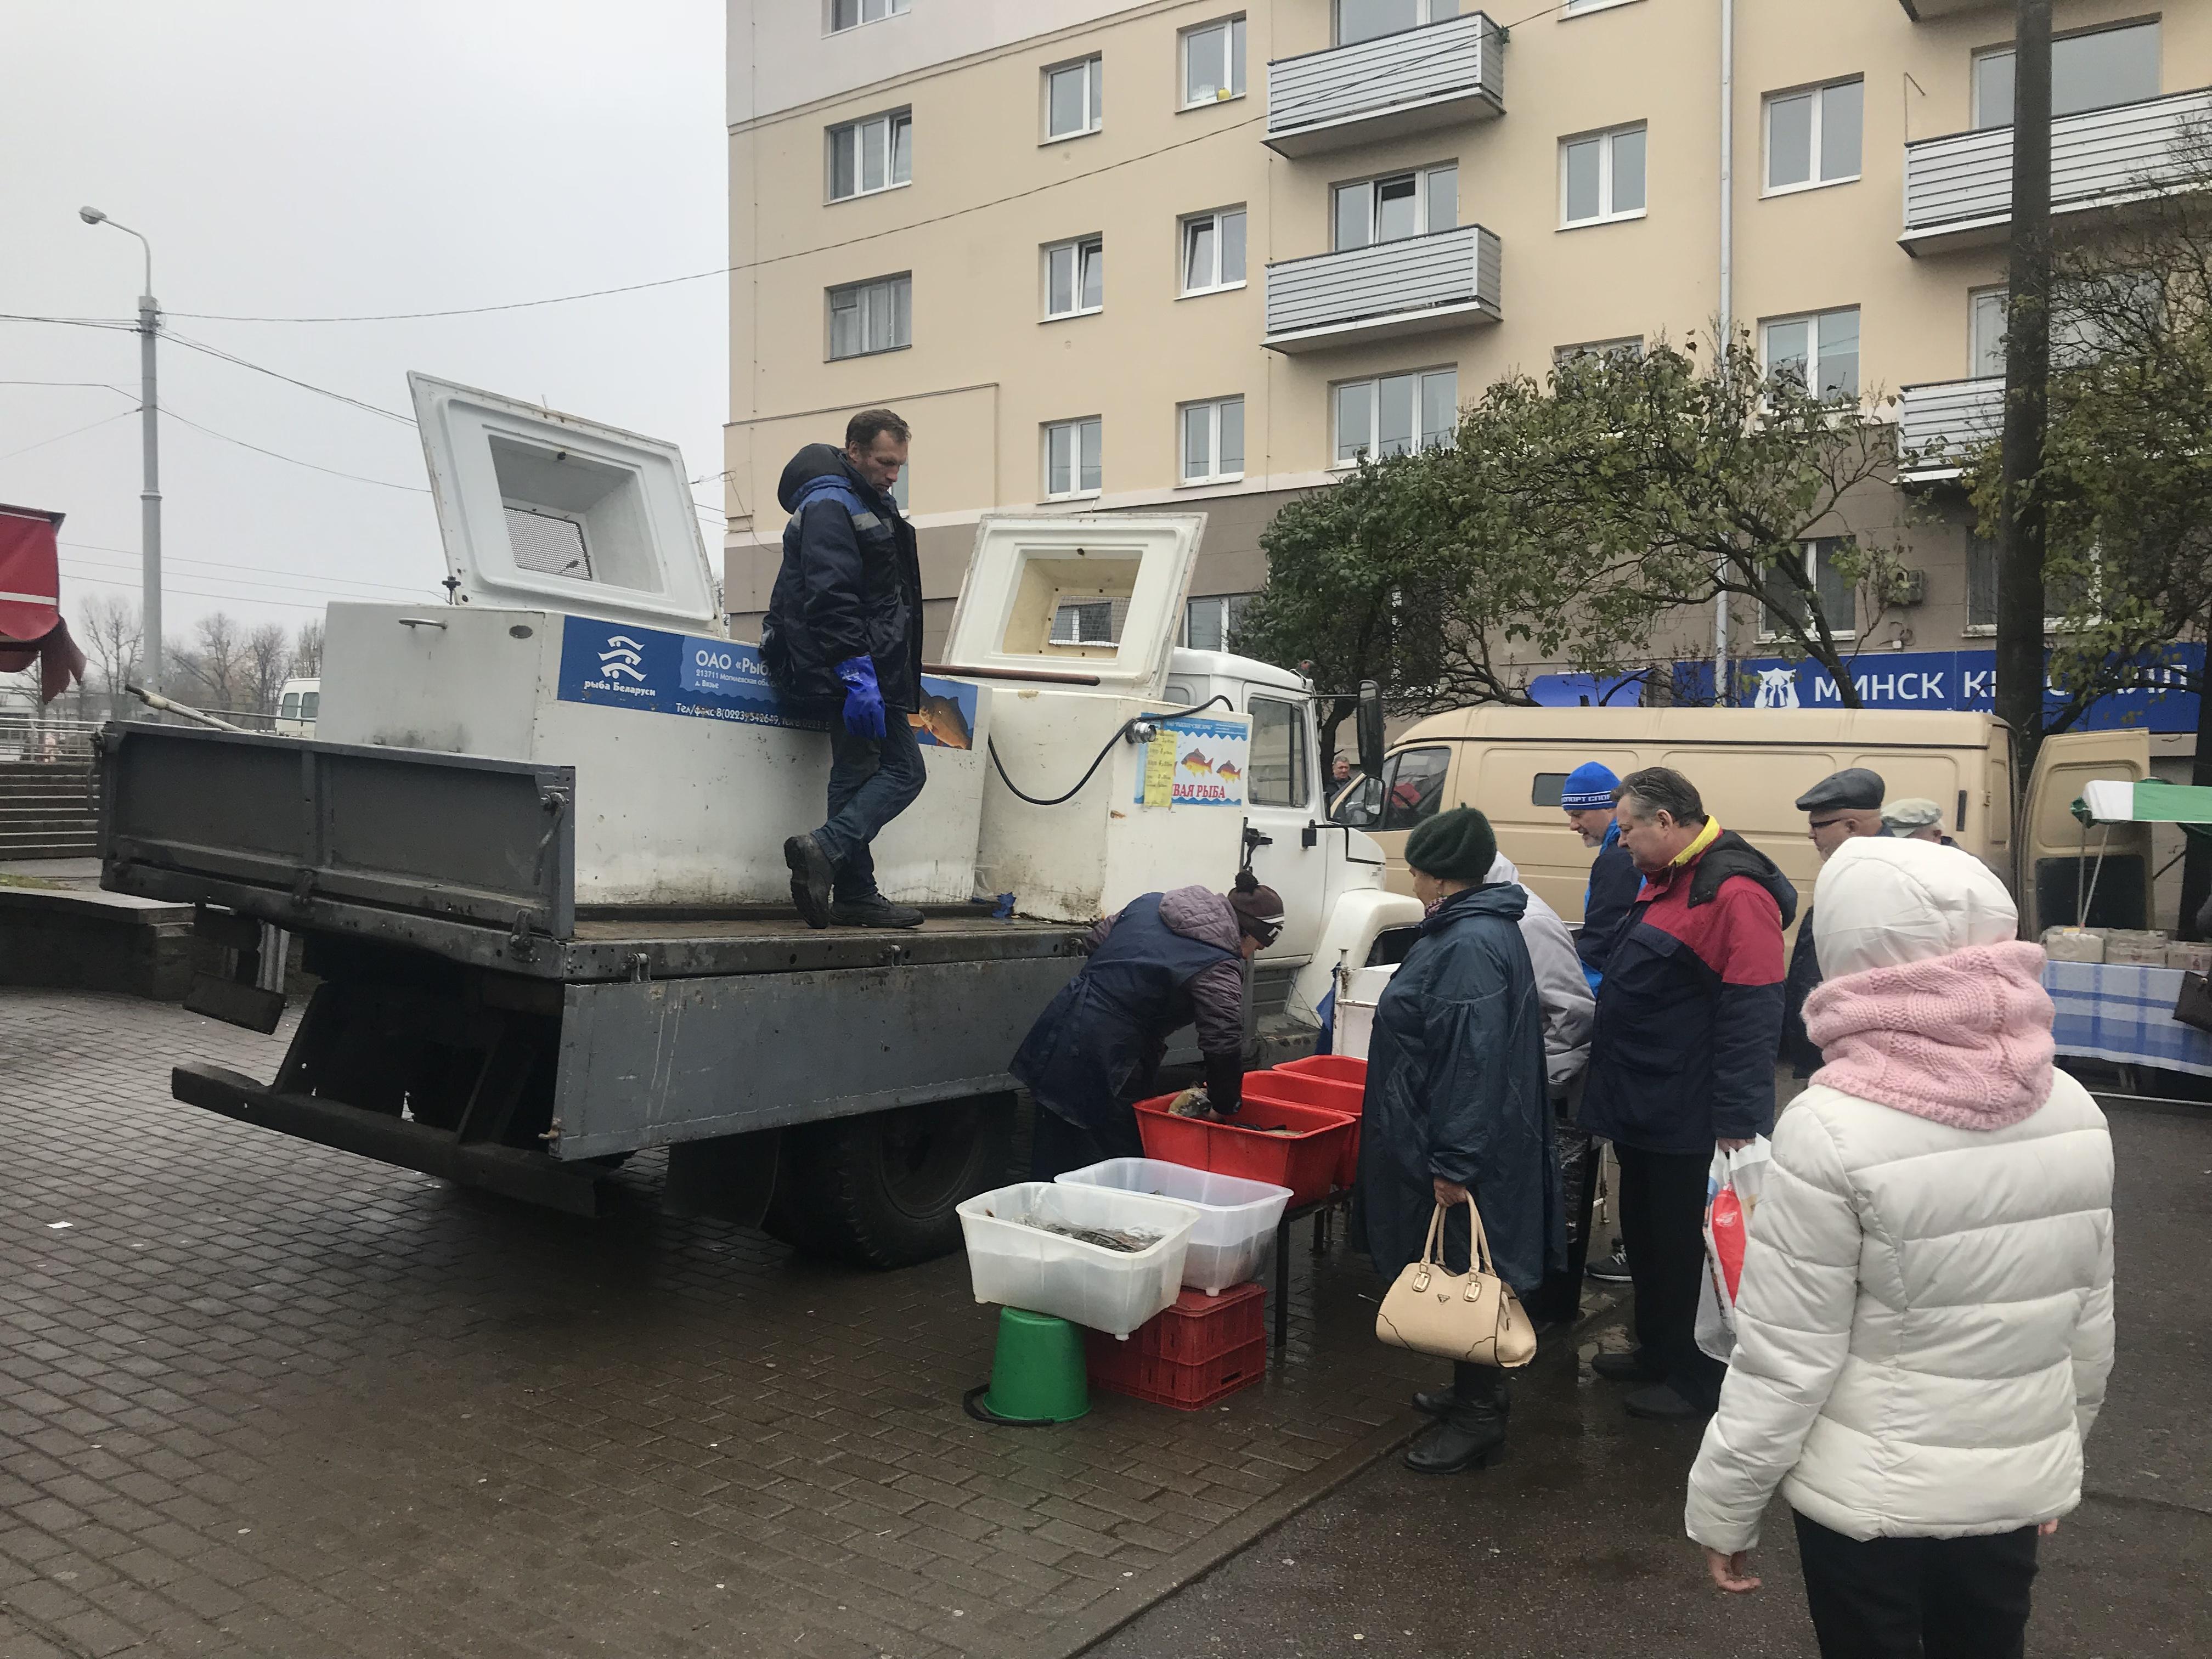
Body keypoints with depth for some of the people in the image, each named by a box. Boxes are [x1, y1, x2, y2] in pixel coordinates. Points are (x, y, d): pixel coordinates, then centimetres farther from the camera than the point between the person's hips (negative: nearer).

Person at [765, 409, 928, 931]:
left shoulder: (869, 505, 22)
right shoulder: (830, 507, -11)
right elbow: (831, 600, -22)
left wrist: (903, 674, 27)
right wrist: (857, 674, -27)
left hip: (866, 669, 10)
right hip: (856, 669, -10)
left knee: (857, 774, 7)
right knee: (903, 771, -11)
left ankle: (855, 896, 9)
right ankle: (825, 848, -21)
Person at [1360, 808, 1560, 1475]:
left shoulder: (1471, 946, -24)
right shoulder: (1470, 931, 10)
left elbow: (1473, 1062, -27)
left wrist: (1453, 1163, -25)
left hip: (1464, 1154, -10)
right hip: (1445, 1144, 10)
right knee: (1458, 1275, 20)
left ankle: (1479, 1418, 15)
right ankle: (1473, 1390, 34)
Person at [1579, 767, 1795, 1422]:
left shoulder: (1734, 891, -22)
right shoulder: (1665, 879, 11)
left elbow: (1751, 1017, -25)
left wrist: (1736, 1122, -24)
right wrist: (1608, 1076, 25)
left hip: (1689, 1121, -10)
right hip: (1642, 1107, 10)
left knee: (1688, 1251, 4)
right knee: (1645, 1237, 21)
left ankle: (1698, 1381, 19)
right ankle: (1658, 1350, 37)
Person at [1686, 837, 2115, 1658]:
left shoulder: (1833, 1130, -23)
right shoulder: (2074, 1112, -7)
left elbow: (1783, 1362, -18)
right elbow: (2091, 1327, 5)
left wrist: (1723, 1508, -5)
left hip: (1870, 1496, -4)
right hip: (2019, 1483, 5)